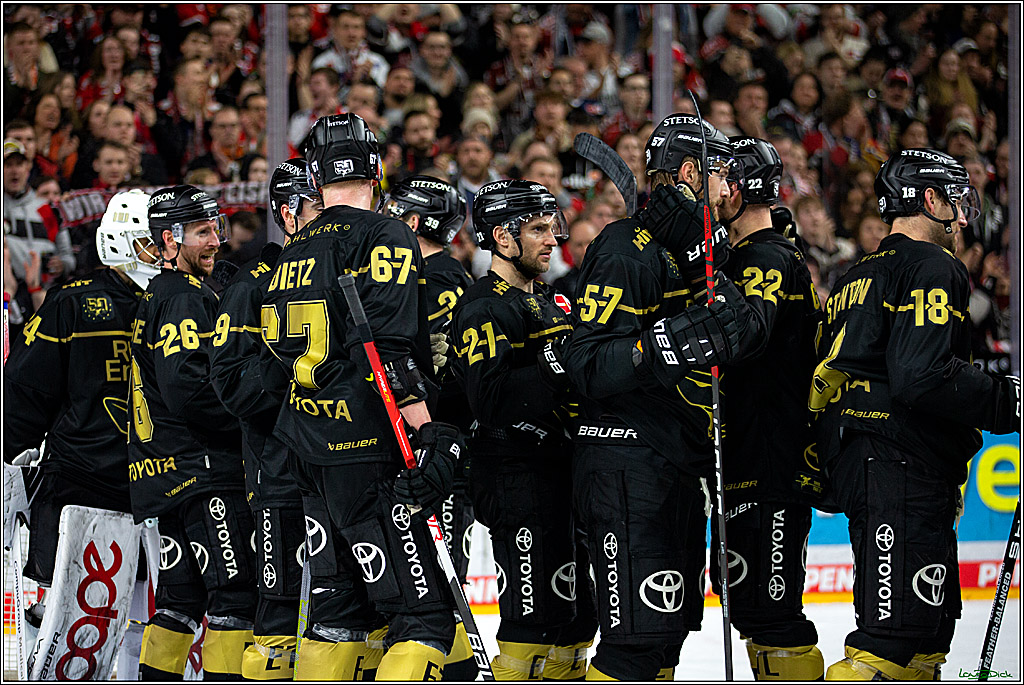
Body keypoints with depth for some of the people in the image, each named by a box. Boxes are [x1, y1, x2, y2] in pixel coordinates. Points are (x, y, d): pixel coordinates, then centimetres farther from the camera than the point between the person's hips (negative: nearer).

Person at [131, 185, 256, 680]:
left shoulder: (154, 298, 20)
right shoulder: (185, 298, -11)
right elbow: (186, 388, -22)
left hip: (161, 472, 10)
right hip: (202, 471, -10)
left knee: (182, 596, 13)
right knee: (235, 591, -11)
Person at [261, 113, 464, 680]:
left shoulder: (294, 254, 15)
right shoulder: (385, 239, -9)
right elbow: (389, 351, -20)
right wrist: (431, 435, -22)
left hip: (313, 457, 9)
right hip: (369, 456, -9)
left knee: (342, 607, 17)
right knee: (424, 614, -10)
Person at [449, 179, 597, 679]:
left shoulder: (552, 304, 22)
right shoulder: (483, 308, -9)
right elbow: (490, 397, -23)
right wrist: (554, 370, -26)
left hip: (561, 476, 10)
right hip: (516, 478, -10)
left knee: (576, 613, 13)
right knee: (538, 612, -14)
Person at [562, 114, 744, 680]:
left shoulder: (695, 249, 19)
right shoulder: (628, 251, -13)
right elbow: (588, 366, -23)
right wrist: (668, 344, -34)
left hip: (680, 466, 10)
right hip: (628, 465, -10)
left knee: (671, 626, 13)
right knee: (640, 632, -15)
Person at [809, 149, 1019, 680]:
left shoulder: (859, 277, 22)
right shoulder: (932, 267, -7)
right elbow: (922, 377, -21)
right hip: (903, 472, -10)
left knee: (929, 628, 16)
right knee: (895, 635, -15)